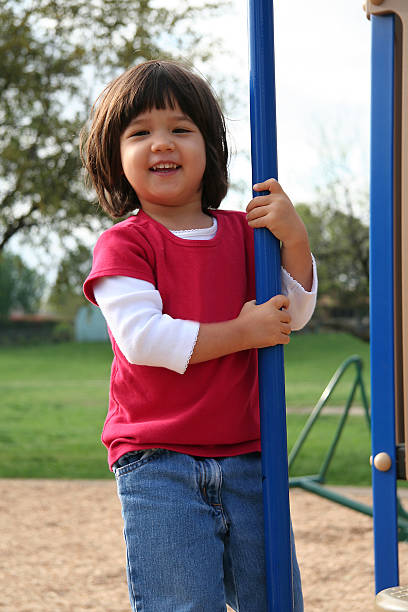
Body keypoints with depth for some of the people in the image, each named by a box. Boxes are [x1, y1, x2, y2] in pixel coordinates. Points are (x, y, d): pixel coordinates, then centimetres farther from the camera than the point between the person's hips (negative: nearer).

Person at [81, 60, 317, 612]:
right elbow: (141, 336, -16)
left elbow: (294, 315, 8)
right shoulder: (122, 244, -3)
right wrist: (243, 332, -13)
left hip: (246, 458, 5)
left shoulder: (242, 233, 11)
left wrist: (294, 239, -8)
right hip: (158, 465, -4)